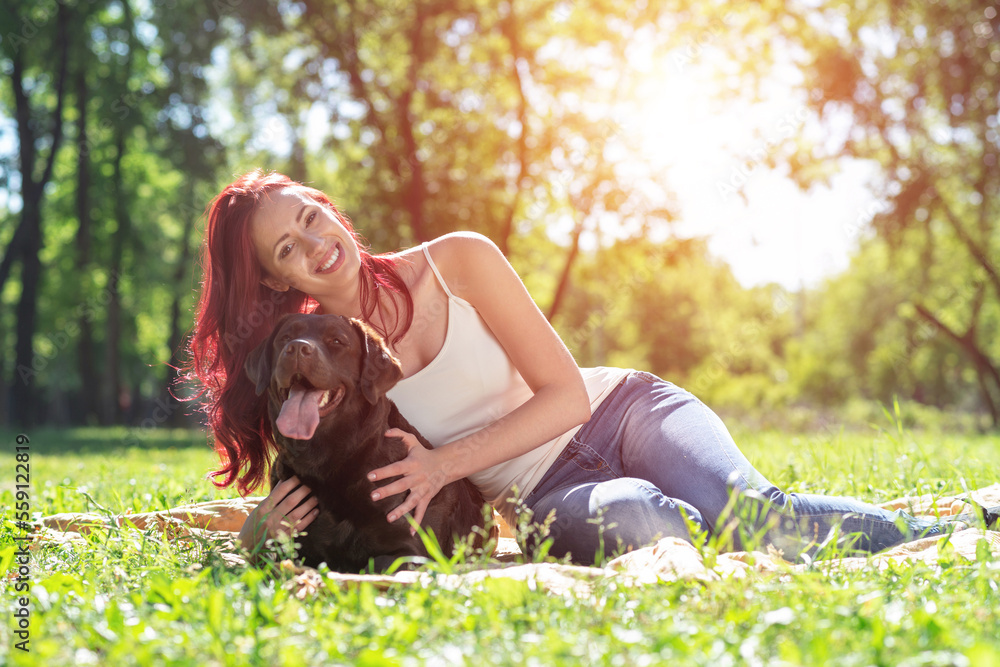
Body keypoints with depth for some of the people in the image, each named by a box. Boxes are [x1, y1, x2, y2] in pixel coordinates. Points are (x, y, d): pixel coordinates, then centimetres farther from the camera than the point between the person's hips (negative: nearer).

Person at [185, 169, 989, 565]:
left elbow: (566, 394, -10)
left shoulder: (456, 261, -9)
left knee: (748, 513, -35)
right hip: (546, 494, 1)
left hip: (622, 411, -1)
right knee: (633, 522, -37)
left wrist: (445, 463, -19)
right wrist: (262, 526, -16)